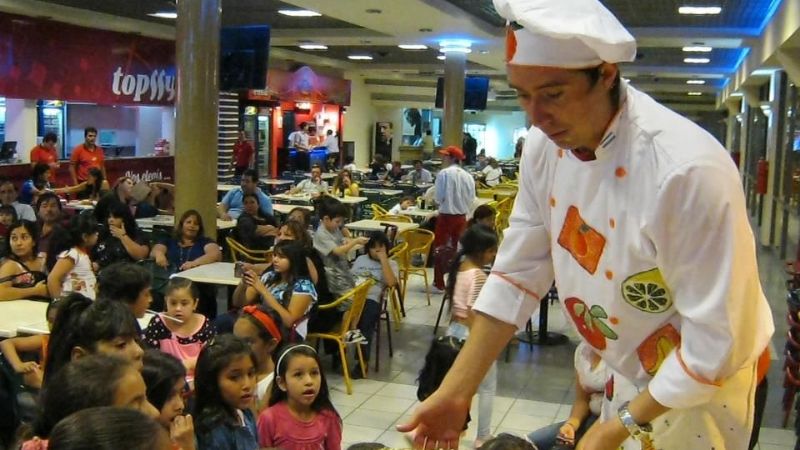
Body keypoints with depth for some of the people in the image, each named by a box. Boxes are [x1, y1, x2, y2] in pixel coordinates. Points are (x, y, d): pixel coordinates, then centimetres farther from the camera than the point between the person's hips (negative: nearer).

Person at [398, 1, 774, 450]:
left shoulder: (689, 170, -32)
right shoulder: (545, 147, -12)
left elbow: (718, 337, -25)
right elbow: (519, 274, -6)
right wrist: (456, 392, -8)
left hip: (700, 383, -5)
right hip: (630, 372, 5)